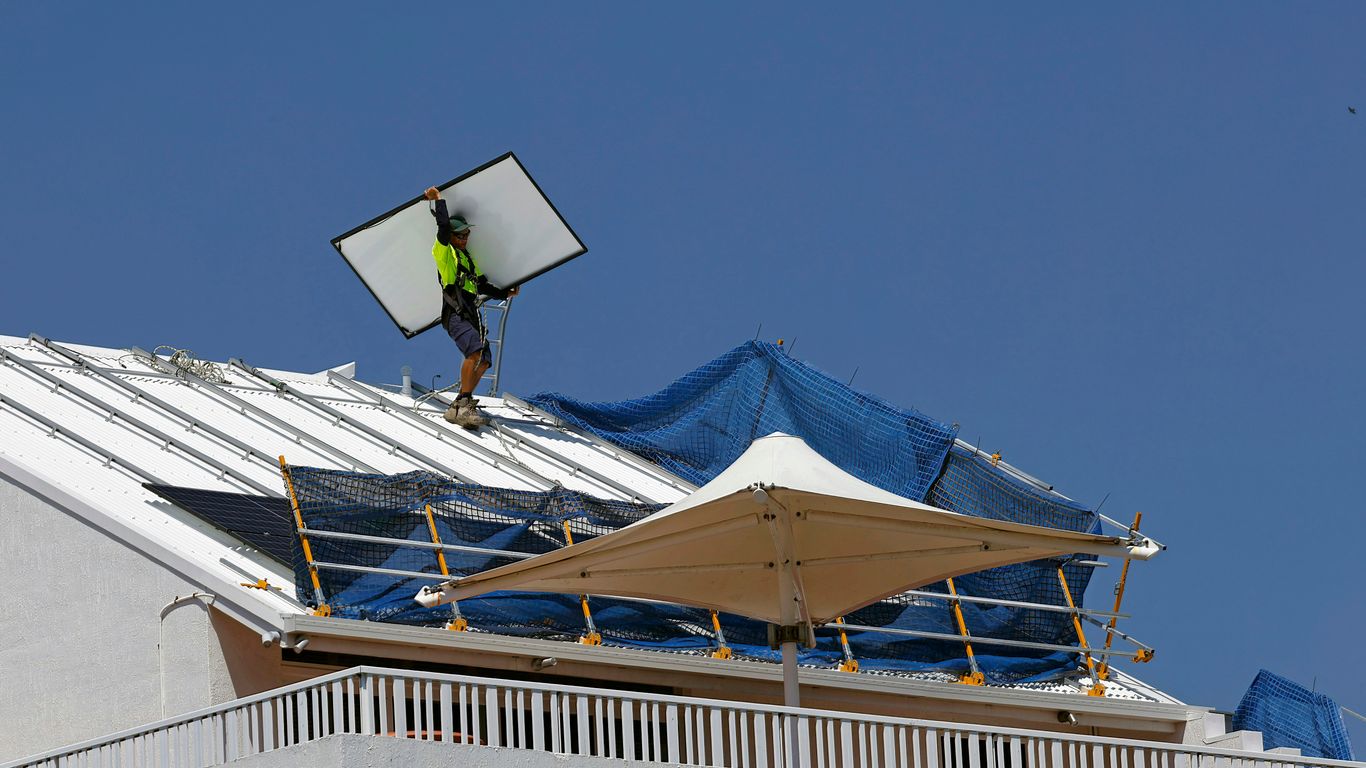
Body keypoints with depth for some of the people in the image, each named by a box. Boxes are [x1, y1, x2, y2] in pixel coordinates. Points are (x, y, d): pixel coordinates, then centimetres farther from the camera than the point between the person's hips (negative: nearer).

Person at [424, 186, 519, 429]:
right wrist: (438, 200, 2)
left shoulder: (469, 260, 30)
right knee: (476, 351, -29)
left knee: (483, 362, -1)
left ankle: (459, 408, 0)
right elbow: (443, 225, -7)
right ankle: (464, 403, -31)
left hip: (472, 315, 9)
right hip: (455, 315, -9)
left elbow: (483, 286, 35)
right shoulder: (444, 252, 6)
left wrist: (507, 293, 31)